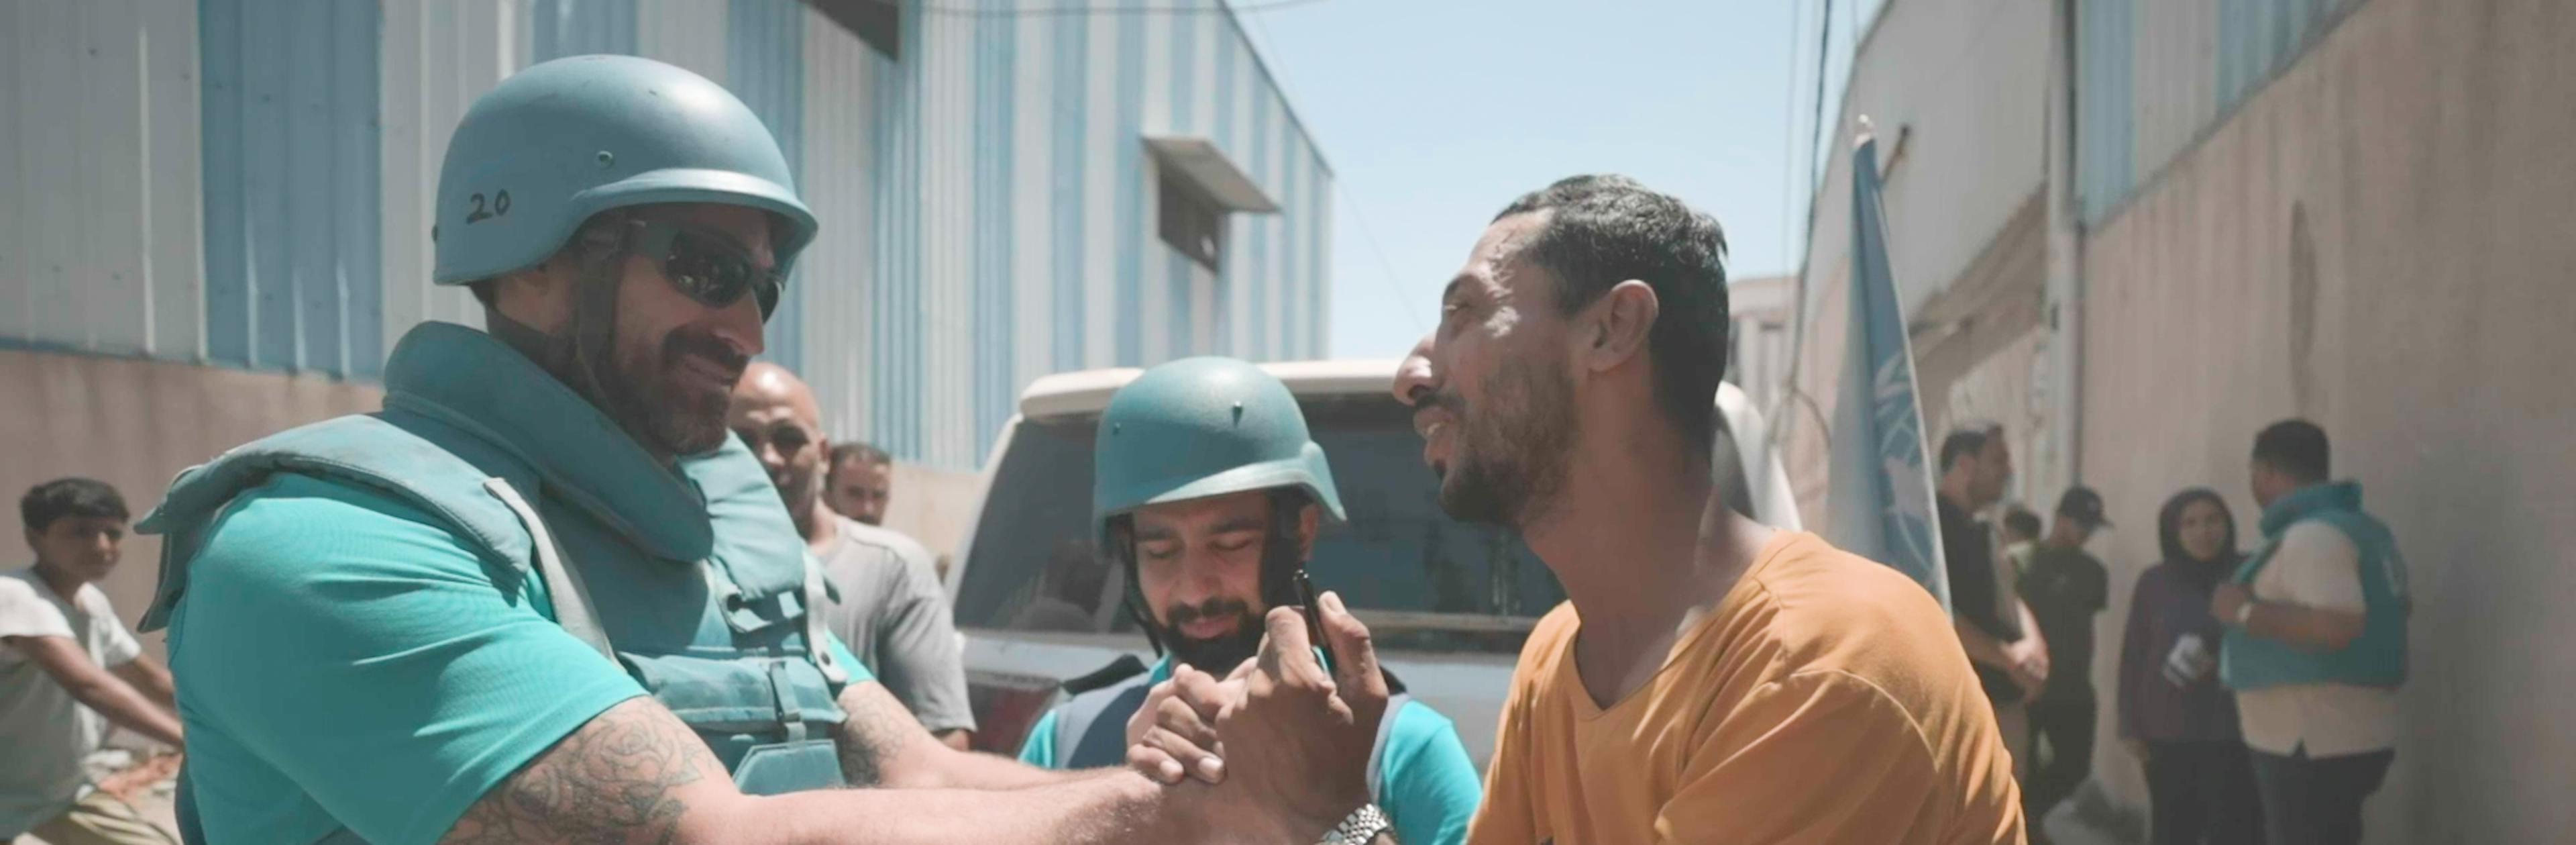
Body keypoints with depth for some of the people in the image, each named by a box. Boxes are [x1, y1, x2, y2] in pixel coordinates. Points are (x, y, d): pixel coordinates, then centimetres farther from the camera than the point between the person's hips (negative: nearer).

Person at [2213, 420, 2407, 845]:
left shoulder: (2311, 534, -19)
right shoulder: (2360, 527, 13)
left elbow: (2338, 626, -30)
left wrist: (2245, 611, -20)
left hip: (2314, 746, -10)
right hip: (2340, 740, 10)